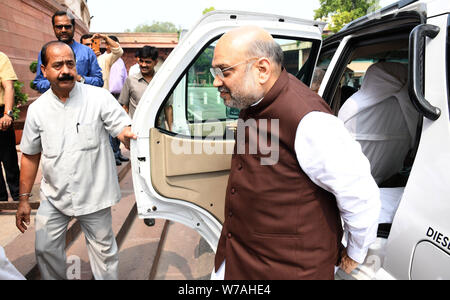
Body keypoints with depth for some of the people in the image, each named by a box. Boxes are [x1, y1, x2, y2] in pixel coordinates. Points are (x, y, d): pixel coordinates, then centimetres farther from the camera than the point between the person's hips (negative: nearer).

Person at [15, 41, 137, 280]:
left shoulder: (99, 97, -10)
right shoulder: (37, 109, 0)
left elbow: (124, 130, -15)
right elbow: (30, 155, 7)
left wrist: (129, 137, -41)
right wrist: (24, 199, 8)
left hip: (94, 195, -3)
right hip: (53, 197, 3)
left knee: (103, 250, 10)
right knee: (45, 250, 13)